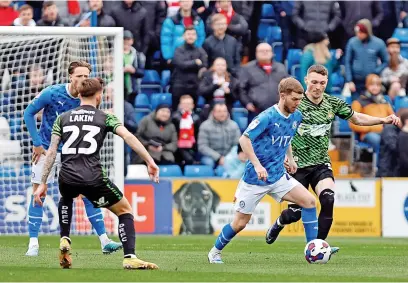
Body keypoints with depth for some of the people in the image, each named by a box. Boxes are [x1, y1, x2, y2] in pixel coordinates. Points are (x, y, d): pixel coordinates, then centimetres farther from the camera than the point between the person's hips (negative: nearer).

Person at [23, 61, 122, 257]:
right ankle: (33, 244, 3)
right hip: (47, 150, -2)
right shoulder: (52, 93, -17)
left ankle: (104, 241, -1)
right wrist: (37, 143, -9)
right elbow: (29, 113, -7)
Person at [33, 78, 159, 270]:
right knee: (125, 210, 15)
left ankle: (64, 240, 23)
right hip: (93, 178, -3)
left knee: (66, 198, 41)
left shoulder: (62, 118, 17)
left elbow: (52, 151, 10)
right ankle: (130, 258, -2)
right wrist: (150, 162, -8)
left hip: (67, 177, 3)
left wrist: (43, 183, 11)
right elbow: (128, 136, -6)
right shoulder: (105, 118, 10)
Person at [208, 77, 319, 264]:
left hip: (278, 176, 6)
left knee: (309, 200, -12)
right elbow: (244, 139, -24)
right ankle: (215, 252, 26)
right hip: (255, 179, -6)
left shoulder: (296, 117, 3)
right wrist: (257, 165, -31)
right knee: (240, 223, 1)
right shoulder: (267, 117, -20)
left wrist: (290, 158, 12)